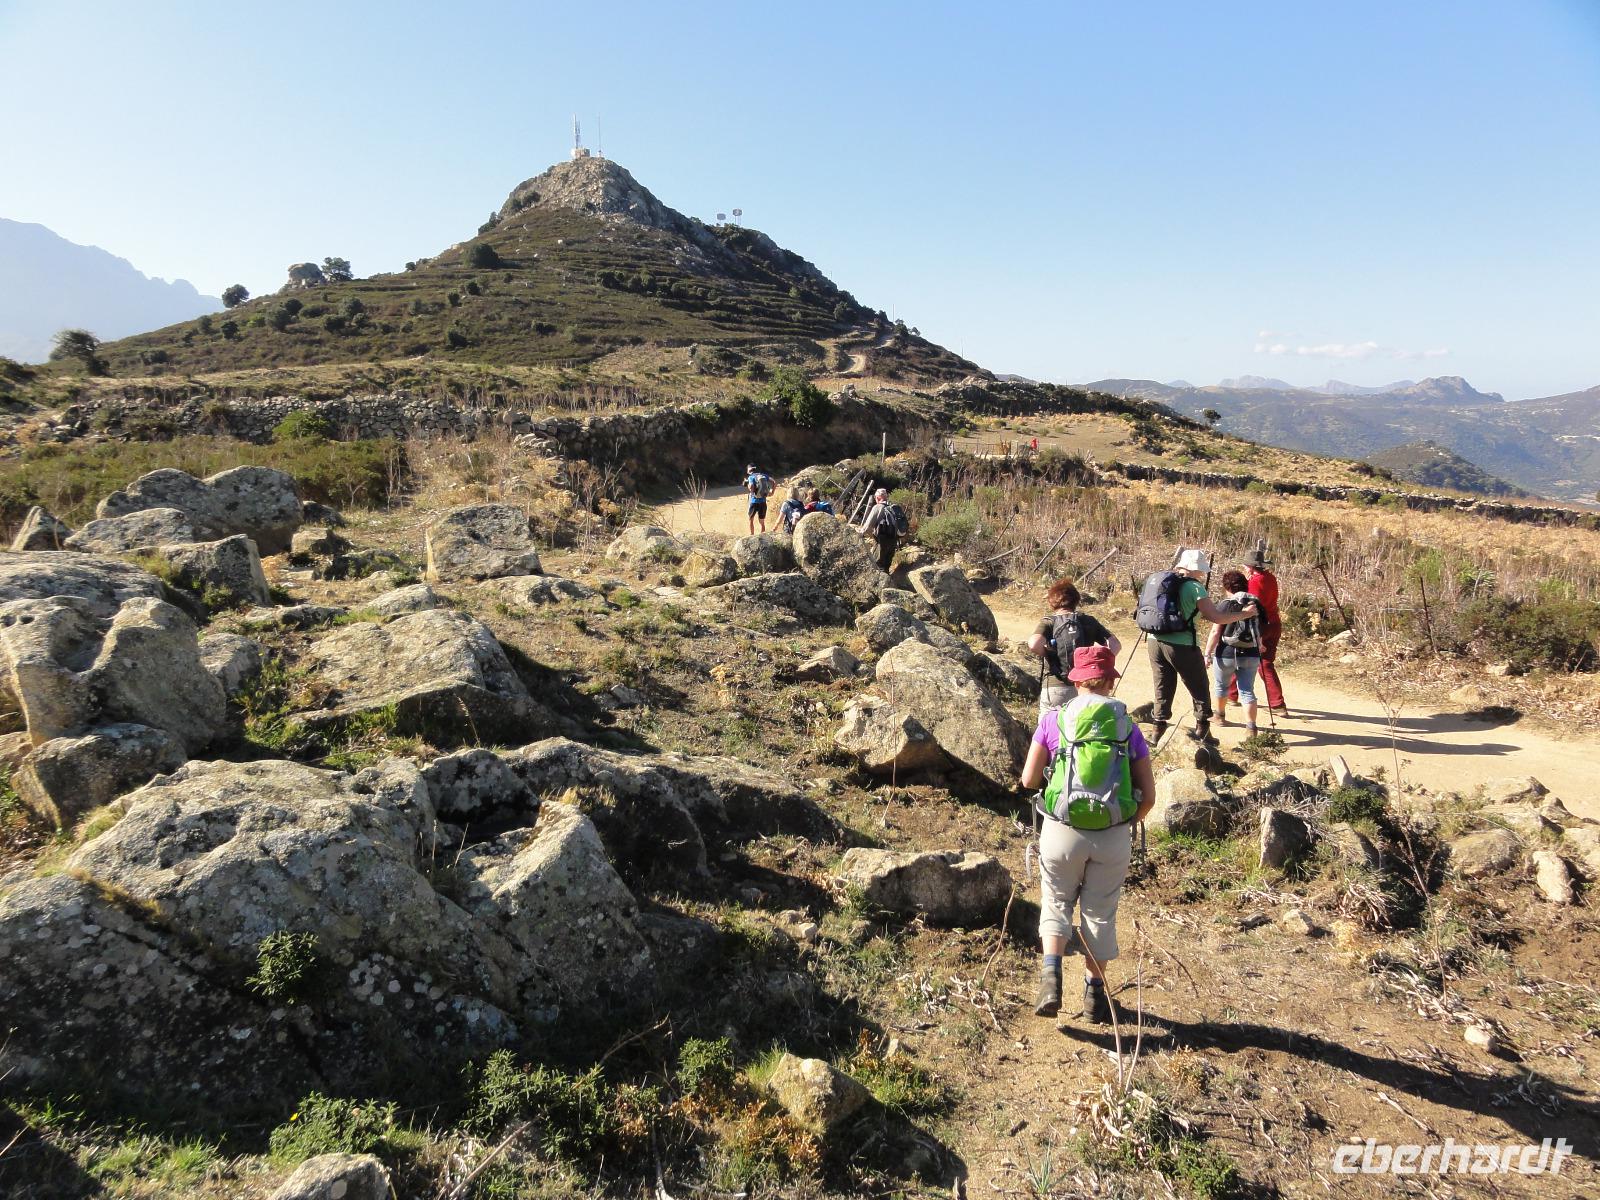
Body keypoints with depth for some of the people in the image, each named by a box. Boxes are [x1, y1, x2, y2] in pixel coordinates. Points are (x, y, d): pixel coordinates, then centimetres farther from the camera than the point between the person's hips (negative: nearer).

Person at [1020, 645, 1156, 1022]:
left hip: (1063, 831, -1)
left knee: (1056, 906, 18)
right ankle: (1095, 993, 28)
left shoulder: (1055, 719, -2)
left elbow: (1028, 779, -1)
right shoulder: (1128, 726, 4)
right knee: (1100, 913, 18)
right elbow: (1148, 796, 3)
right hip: (1114, 835, 1)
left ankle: (1051, 977, 0)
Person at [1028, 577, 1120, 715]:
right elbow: (1115, 644, 2)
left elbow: (1034, 644, -23)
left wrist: (1047, 654, -5)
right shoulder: (1088, 621, 6)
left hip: (1055, 687, -3)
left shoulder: (1048, 623, -4)